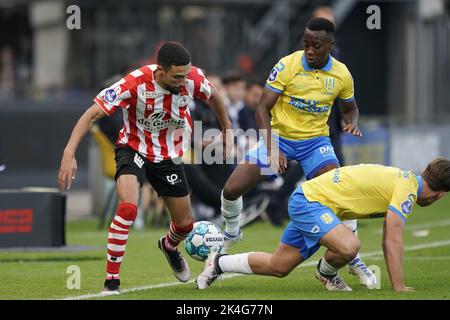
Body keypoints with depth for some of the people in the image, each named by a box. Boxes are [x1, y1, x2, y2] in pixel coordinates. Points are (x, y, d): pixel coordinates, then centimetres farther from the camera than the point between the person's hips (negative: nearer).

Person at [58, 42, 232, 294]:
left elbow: (213, 95, 4)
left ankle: (169, 246, 51)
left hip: (170, 155, 4)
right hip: (134, 149, -4)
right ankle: (112, 280, -20)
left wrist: (227, 130, 15)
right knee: (128, 207, -31)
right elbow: (92, 114, -30)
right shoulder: (134, 84, -32)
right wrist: (69, 154, -40)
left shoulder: (192, 78, -21)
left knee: (185, 224, 12)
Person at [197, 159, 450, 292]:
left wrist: (398, 282, 17)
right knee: (348, 247, -33)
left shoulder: (406, 181, 11)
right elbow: (394, 242, -25)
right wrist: (399, 288, -25)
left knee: (277, 267, 16)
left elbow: (388, 241, 18)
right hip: (311, 200, -10)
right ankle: (326, 272, -2)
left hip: (306, 200, 10)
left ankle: (219, 263, 33)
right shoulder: (407, 189, -19)